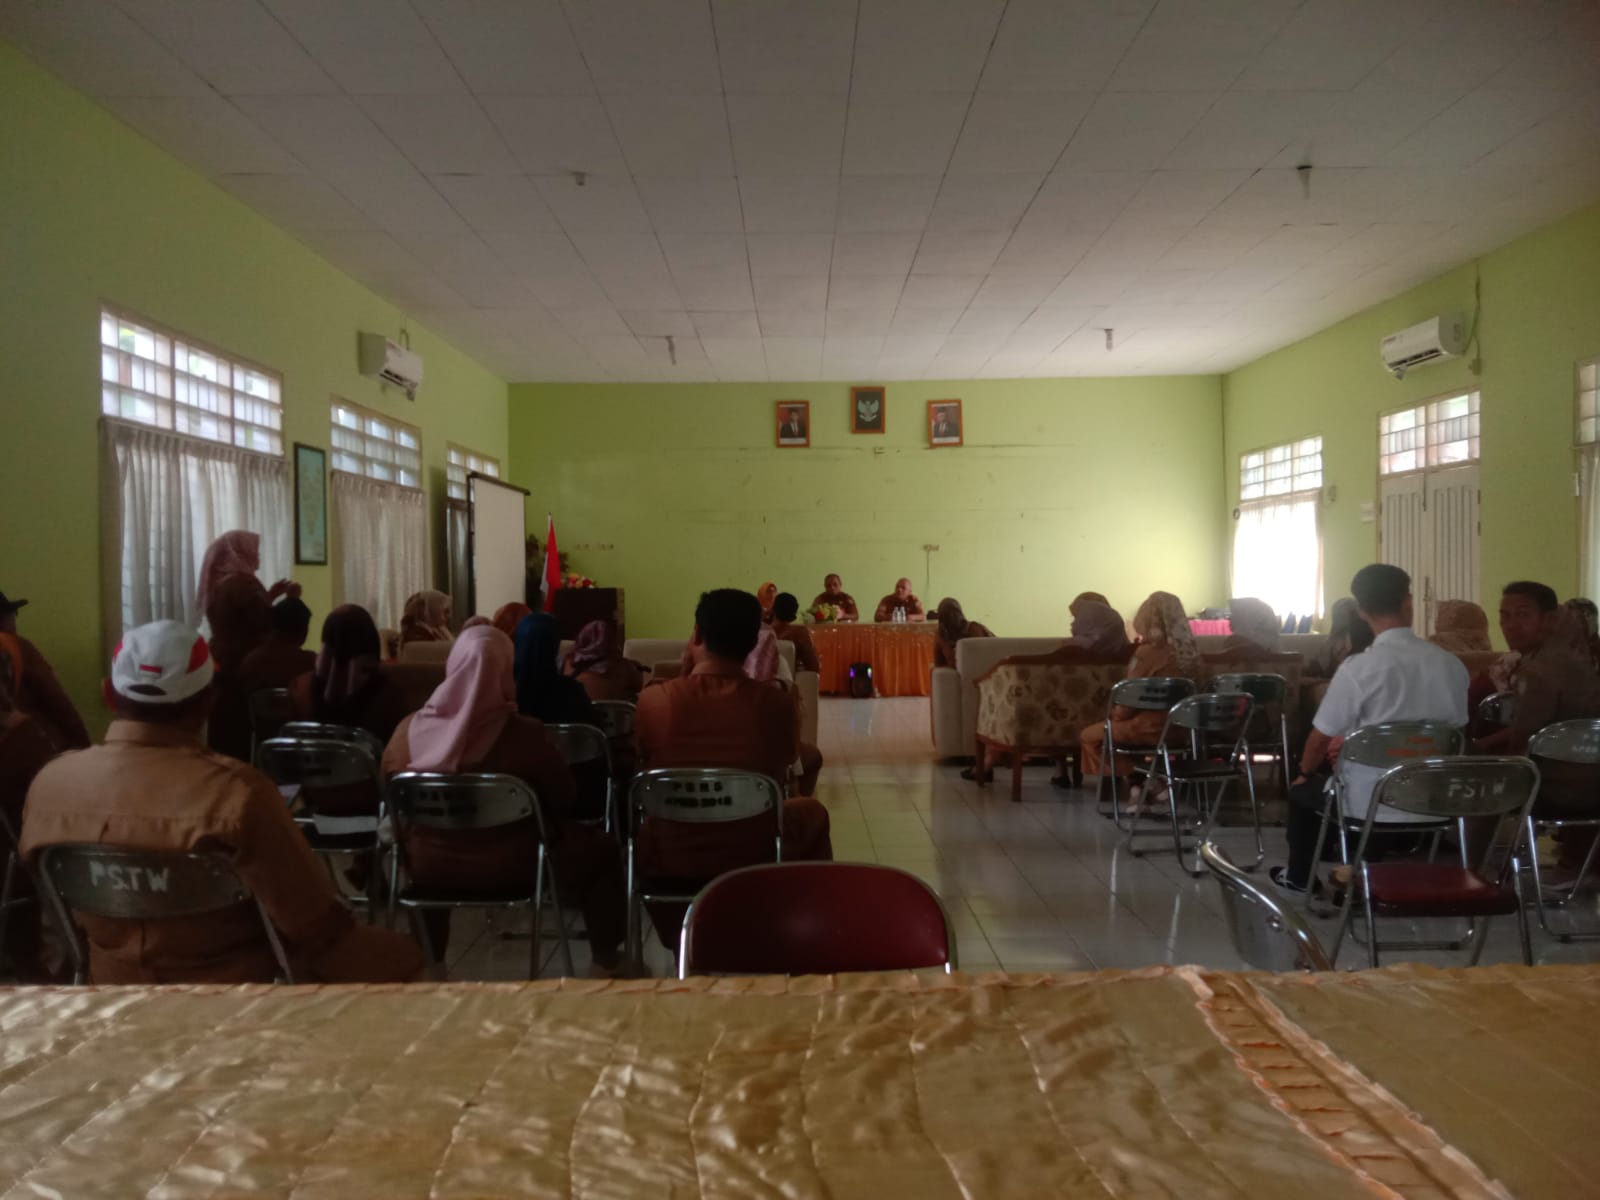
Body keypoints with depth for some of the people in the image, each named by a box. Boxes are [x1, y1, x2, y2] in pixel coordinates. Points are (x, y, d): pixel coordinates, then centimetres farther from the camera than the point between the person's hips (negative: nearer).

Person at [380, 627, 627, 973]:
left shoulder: (410, 729, -12)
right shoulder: (525, 733, -22)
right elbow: (565, 798, -9)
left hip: (430, 865, 4)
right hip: (512, 865, -3)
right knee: (601, 850, 20)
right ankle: (606, 957, 29)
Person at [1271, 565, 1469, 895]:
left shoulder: (1358, 667, -19)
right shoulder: (1452, 664, -5)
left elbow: (1320, 741, -9)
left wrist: (1306, 772, 15)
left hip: (1371, 804, -5)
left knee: (1301, 790, 25)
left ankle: (1299, 877, 43)